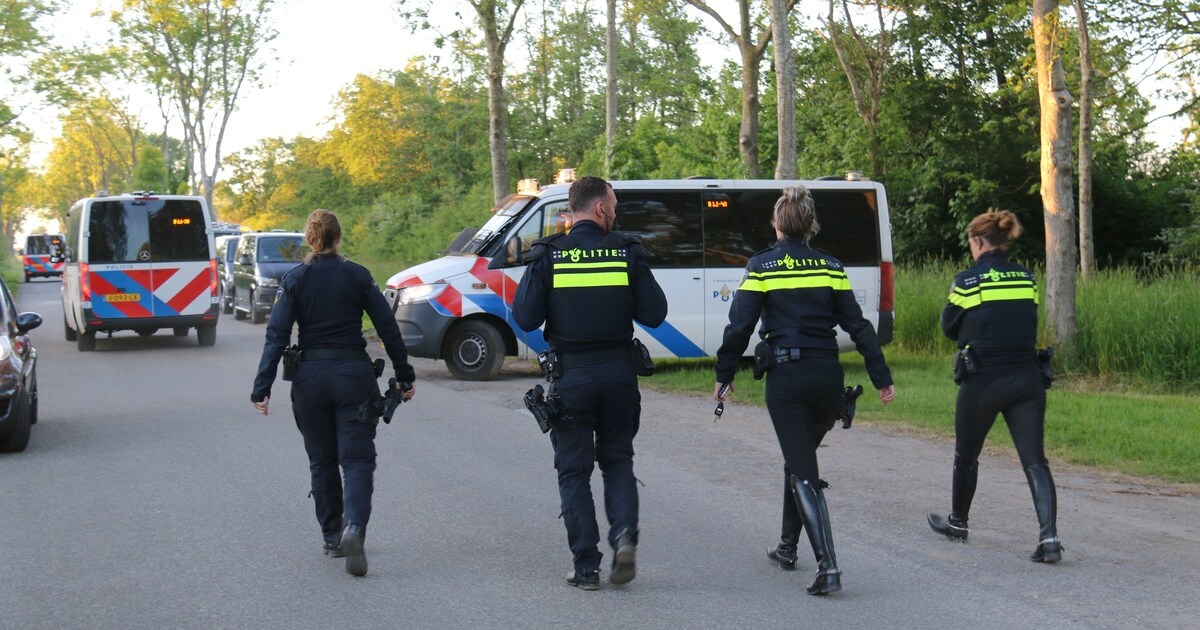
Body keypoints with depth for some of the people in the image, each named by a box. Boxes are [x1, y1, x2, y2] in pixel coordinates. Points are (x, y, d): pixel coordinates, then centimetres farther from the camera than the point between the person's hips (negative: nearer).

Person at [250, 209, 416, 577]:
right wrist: (404, 376, 7)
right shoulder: (357, 276, 0)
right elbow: (388, 328, -1)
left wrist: (262, 389, -9)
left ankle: (332, 539, 22)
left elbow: (277, 335, -8)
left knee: (322, 461, 16)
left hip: (310, 378, 1)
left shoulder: (294, 280, 0)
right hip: (354, 374, -1)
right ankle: (353, 527, -26)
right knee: (357, 458, -2)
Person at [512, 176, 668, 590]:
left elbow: (525, 319, -9)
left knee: (574, 470, 9)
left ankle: (586, 567, 8)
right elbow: (654, 315, -3)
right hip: (619, 373, 1)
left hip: (570, 376, -1)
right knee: (617, 459, 20)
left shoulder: (548, 256, -5)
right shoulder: (628, 253, -3)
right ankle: (624, 534, -2)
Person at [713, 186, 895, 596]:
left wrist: (724, 375, 6)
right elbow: (857, 325, 4)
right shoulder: (830, 267, 7)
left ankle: (827, 566, -17)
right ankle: (788, 547, 35)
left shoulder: (762, 266, -2)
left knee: (803, 474, -3)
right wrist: (882, 377, 7)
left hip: (786, 377, -4)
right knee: (799, 459, 24)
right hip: (828, 376, 4)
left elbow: (739, 326, -5)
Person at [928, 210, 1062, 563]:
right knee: (1034, 460, 0)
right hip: (1027, 380, 3)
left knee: (966, 455, 17)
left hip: (983, 381, -3)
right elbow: (1030, 323, 15)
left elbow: (950, 327, 4)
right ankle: (1049, 536, -15)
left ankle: (957, 522, 35)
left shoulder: (968, 280, -7)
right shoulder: (1026, 278, 6)